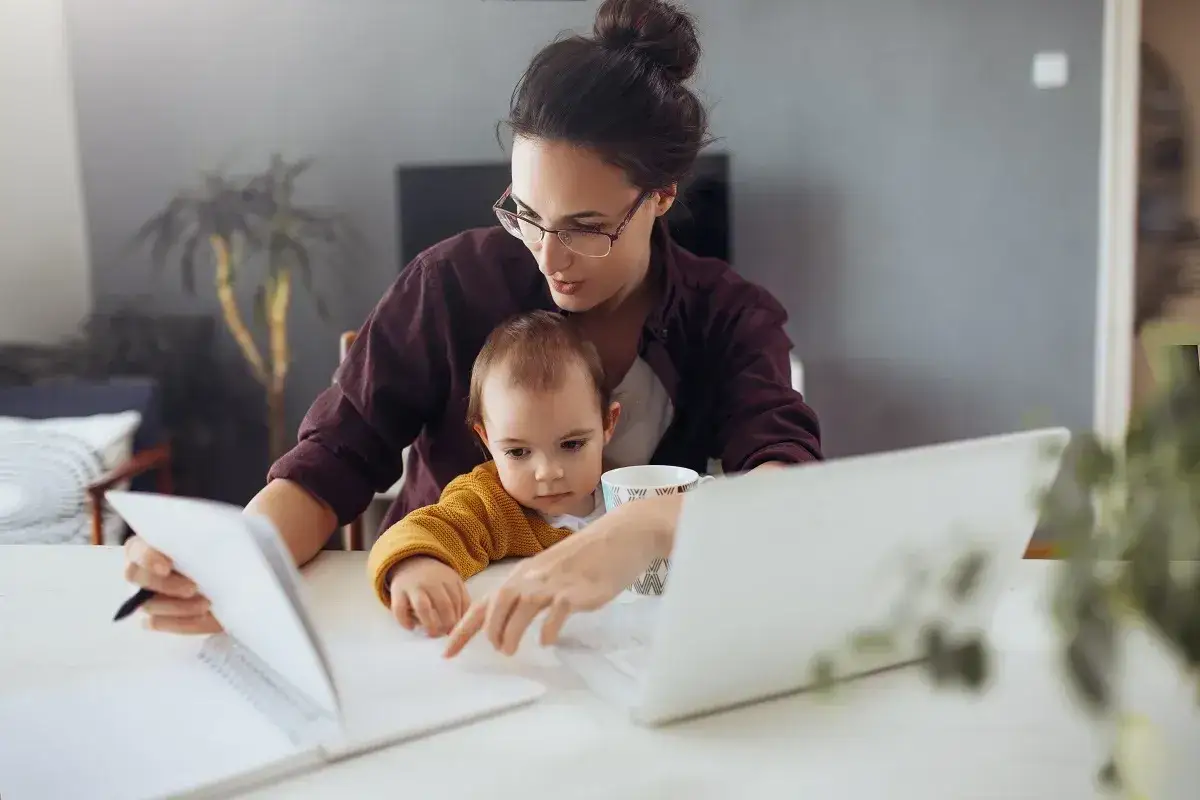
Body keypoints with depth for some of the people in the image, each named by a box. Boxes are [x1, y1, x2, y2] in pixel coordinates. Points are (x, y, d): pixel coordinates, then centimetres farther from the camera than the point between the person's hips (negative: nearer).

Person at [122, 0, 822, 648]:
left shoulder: (731, 320, -7)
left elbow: (795, 484, -23)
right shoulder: (455, 282, -8)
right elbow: (337, 457, -8)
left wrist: (652, 523, -43)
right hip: (428, 627, 1)